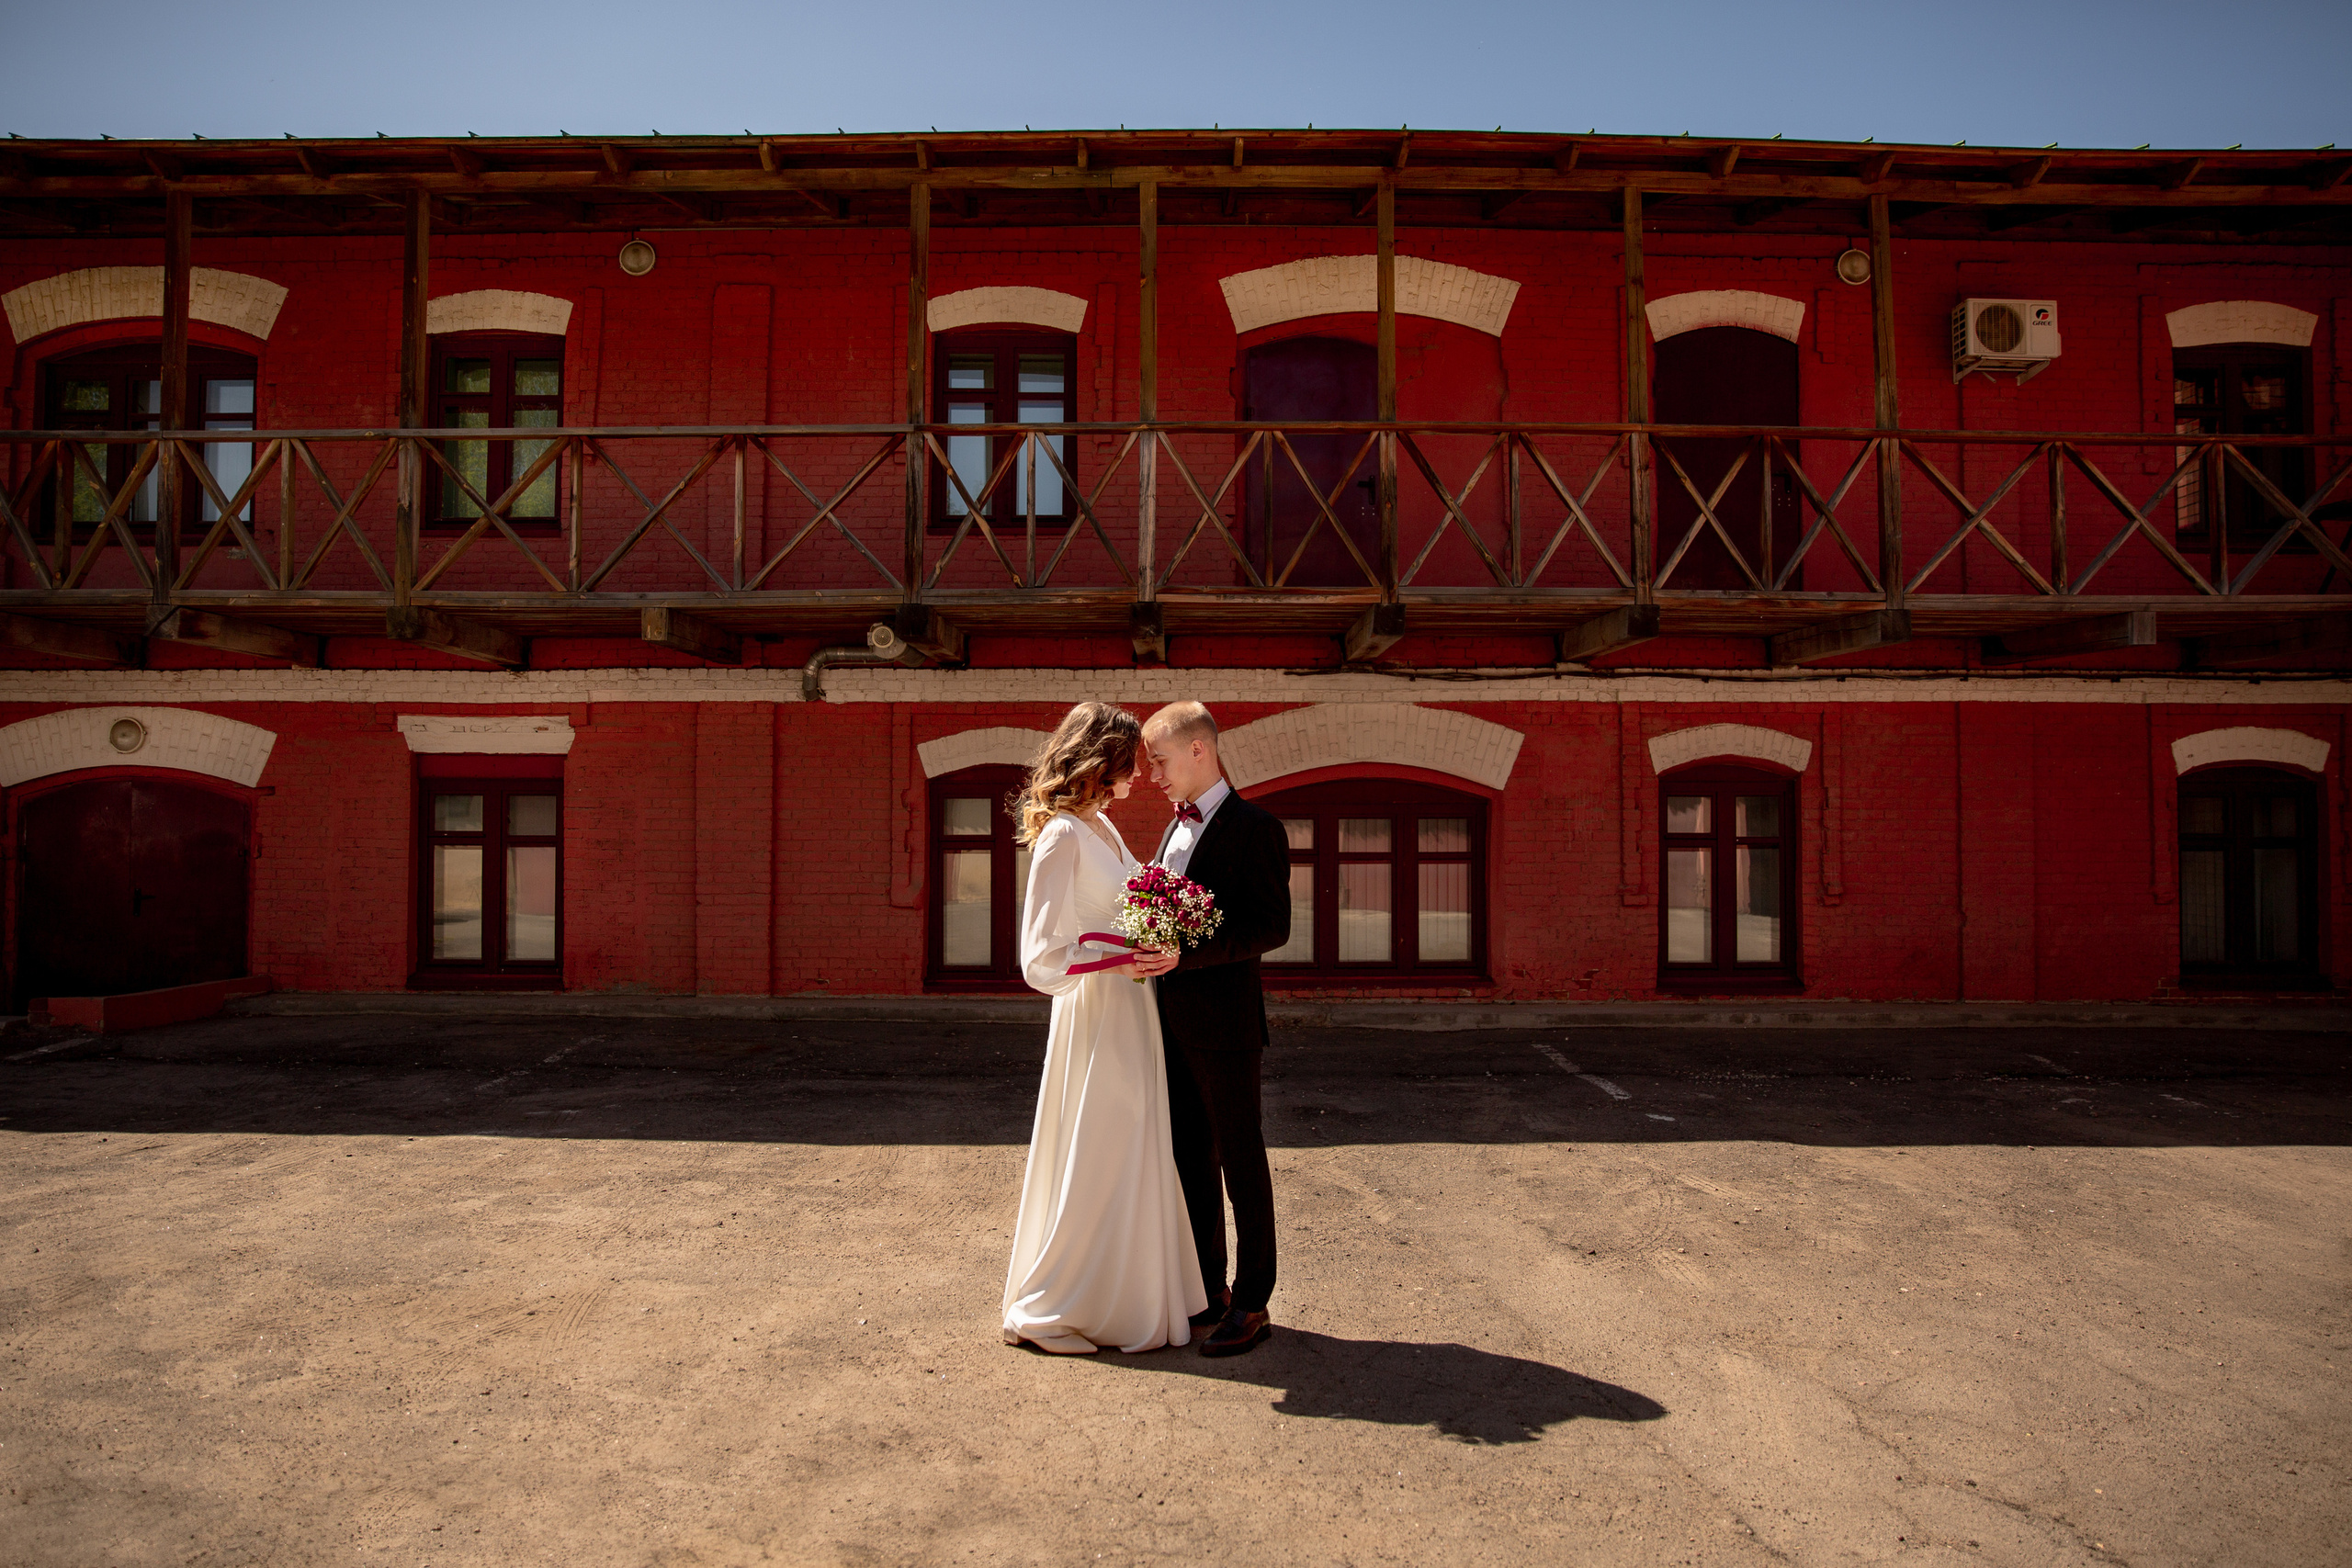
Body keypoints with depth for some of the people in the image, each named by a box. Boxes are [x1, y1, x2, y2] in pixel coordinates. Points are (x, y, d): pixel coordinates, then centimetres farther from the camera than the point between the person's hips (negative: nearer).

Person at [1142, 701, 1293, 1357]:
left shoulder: (1255, 827, -11)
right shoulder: (1175, 828, 16)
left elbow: (1272, 925, -18)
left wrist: (1185, 954, -26)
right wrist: (1153, 954, 4)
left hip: (1223, 1024, -8)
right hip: (1173, 1024, 8)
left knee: (1241, 1161, 4)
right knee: (1192, 1158, 16)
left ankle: (1252, 1304, 17)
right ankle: (1208, 1290, 29)